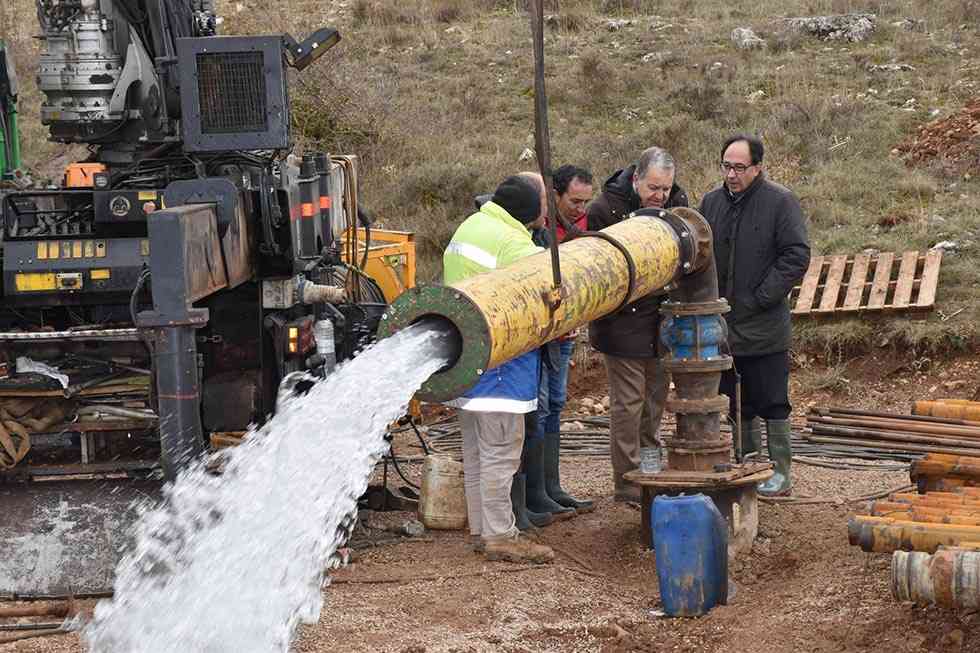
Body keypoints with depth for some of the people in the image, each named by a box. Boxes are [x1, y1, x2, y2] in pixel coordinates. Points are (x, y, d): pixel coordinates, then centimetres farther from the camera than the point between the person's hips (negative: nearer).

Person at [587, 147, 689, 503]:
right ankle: (627, 484, 4)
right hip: (623, 323, -6)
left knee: (656, 397, 15)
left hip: (661, 320, 6)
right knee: (628, 401, -3)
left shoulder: (677, 203, 3)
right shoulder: (605, 209, -14)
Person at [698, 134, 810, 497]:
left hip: (764, 328, -5)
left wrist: (760, 298, -14)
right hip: (723, 327, 5)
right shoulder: (712, 202, 8)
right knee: (739, 405, 13)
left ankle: (780, 473, 9)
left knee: (772, 404, 1)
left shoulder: (780, 202, -8)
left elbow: (797, 256, -11)